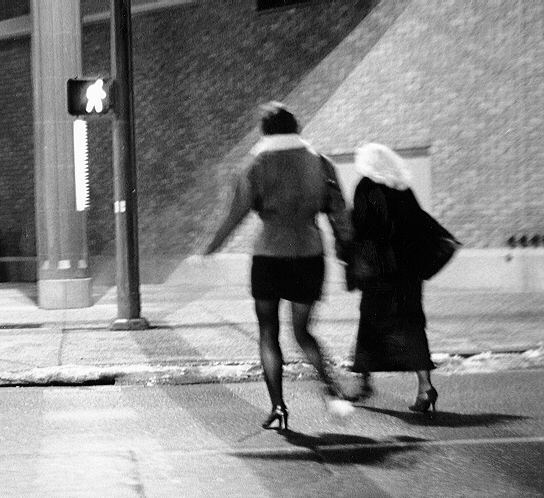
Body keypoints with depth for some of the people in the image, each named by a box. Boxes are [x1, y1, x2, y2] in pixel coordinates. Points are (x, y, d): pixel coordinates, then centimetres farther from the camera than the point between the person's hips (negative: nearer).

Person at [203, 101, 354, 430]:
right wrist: (346, 247, 18)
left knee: (268, 334, 10)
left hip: (270, 255, -3)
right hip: (310, 255, 3)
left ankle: (279, 409, 2)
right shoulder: (319, 164, 4)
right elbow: (339, 212, 6)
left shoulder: (258, 168, -4)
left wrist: (211, 248, 8)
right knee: (302, 330, 15)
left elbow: (236, 215, -4)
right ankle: (330, 385, -12)